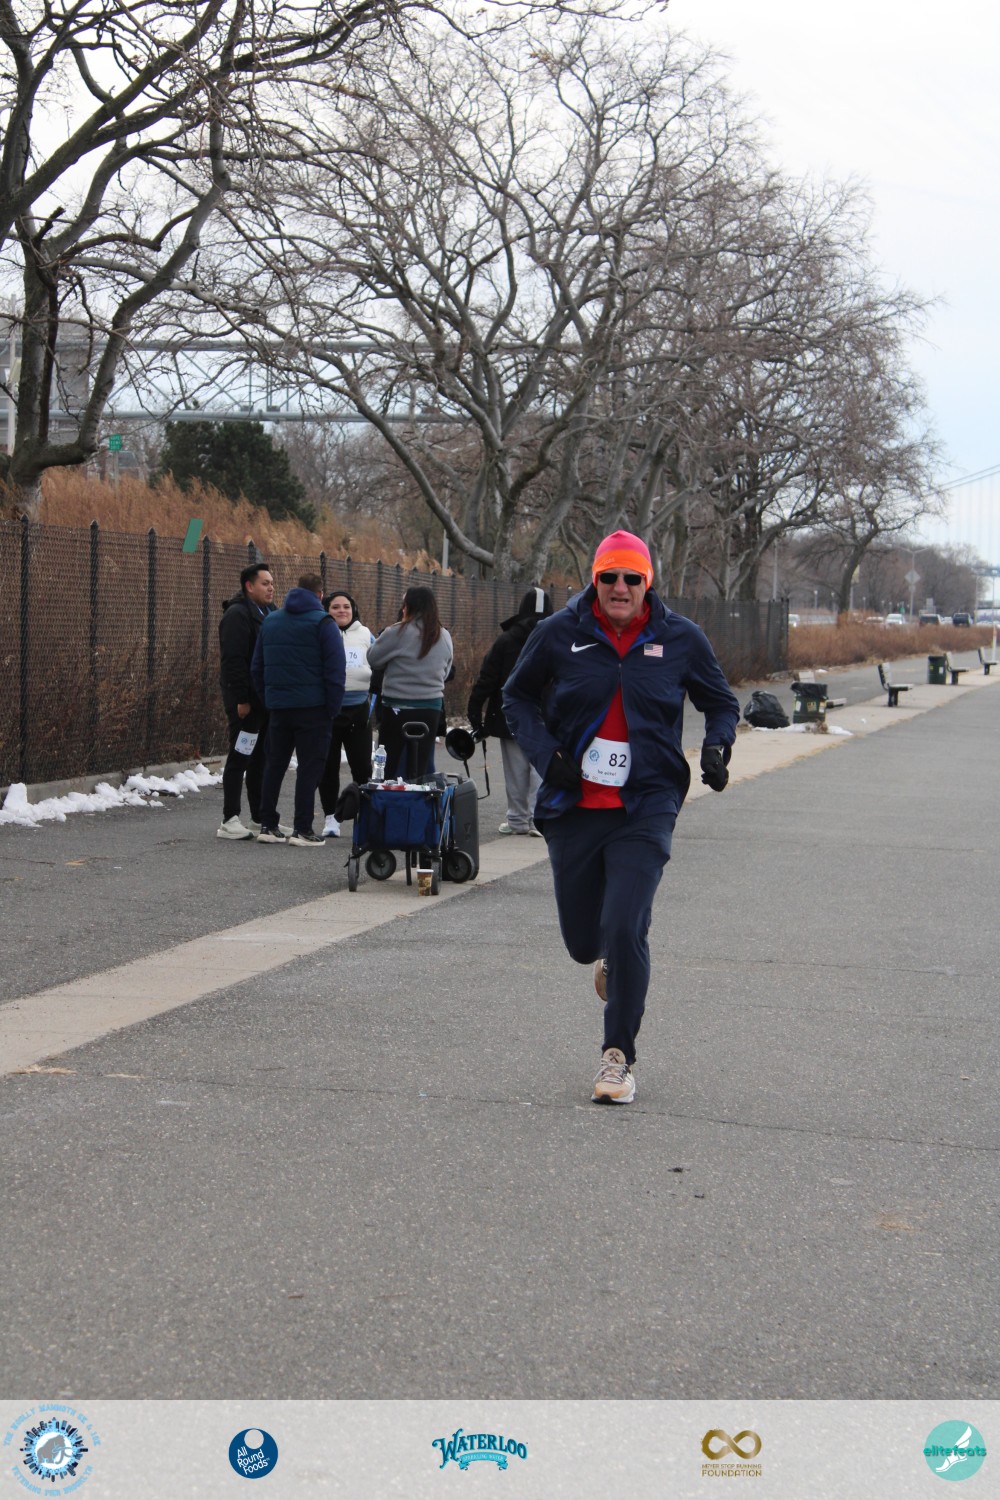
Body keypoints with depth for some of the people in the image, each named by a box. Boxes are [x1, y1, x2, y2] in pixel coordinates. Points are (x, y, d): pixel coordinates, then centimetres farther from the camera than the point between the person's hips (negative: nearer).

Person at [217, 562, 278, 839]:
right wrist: (241, 699, -23)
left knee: (260, 759, 12)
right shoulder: (238, 614, -13)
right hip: (246, 701, -9)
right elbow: (233, 661, -20)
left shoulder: (270, 613, 16)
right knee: (240, 758, -6)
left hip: (267, 700, 9)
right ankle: (229, 821, -2)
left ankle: (261, 819, 18)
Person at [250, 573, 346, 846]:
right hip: (312, 708, -5)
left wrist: (267, 699, 16)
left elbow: (256, 667, 14)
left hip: (278, 707, 5)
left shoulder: (270, 621, 13)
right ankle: (302, 830, -5)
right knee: (309, 767, -2)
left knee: (274, 765, 13)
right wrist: (333, 708, -6)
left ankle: (267, 826, 13)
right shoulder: (322, 623, -6)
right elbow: (335, 669, -12)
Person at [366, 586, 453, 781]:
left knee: (393, 765, 4)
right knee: (421, 766, 9)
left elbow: (373, 660, -4)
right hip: (431, 707, 5)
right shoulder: (444, 637, 5)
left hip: (398, 707, -5)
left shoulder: (397, 633, -13)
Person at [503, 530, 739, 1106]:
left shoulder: (680, 637, -1)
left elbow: (722, 702, 14)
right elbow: (518, 698, 10)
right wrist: (546, 753, -6)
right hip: (574, 806, 2)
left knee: (624, 931, -16)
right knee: (583, 941, 8)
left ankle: (619, 1056, 1)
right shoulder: (560, 633, -2)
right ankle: (615, 957, 48)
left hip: (646, 806, -2)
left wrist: (718, 746, -7)